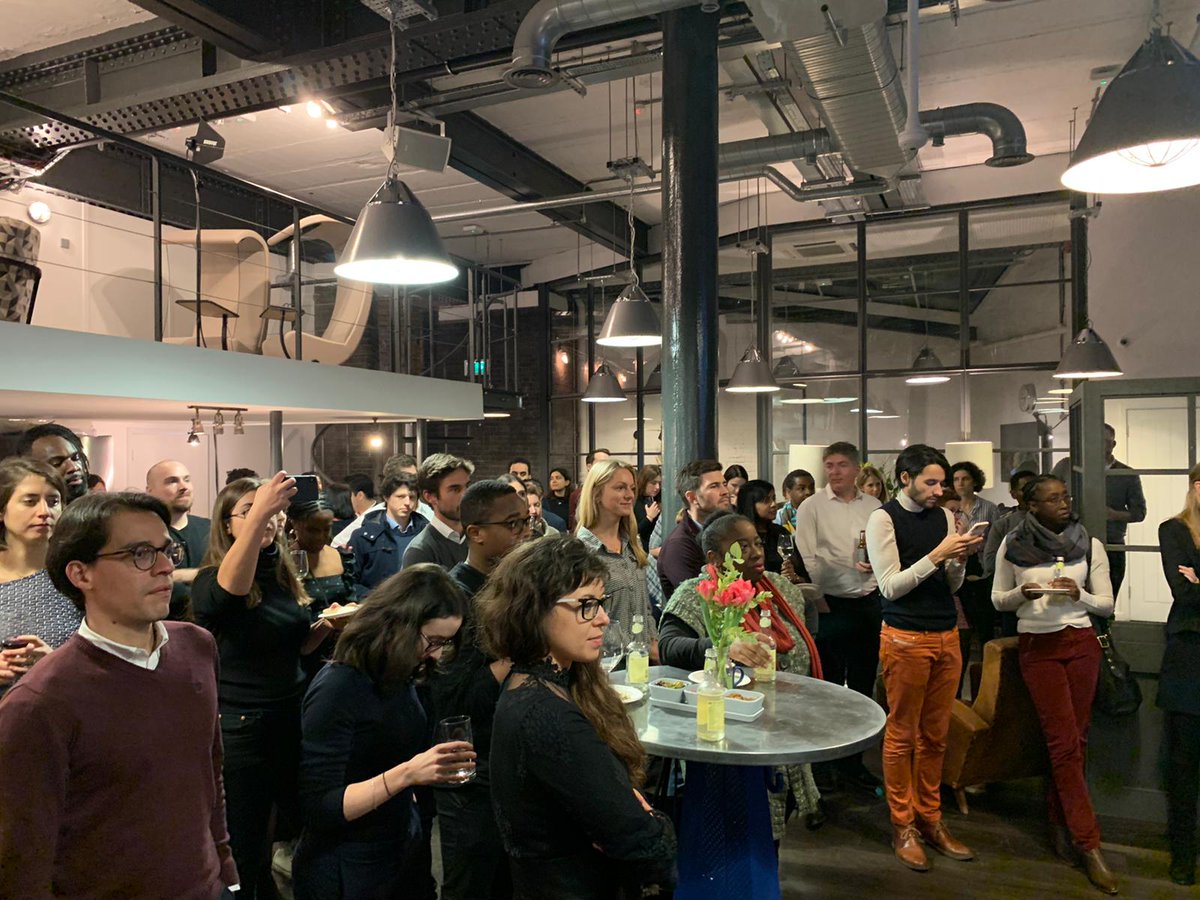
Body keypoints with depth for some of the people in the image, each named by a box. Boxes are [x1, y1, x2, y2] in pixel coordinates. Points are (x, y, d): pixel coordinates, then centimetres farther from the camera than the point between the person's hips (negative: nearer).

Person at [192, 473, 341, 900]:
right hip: (240, 726, -6)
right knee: (243, 849, 7)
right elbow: (229, 590, -41)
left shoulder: (284, 575, 5)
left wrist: (326, 624, -6)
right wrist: (258, 513, -53)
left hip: (293, 716, 7)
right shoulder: (211, 582, -15)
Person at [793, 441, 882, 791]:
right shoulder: (812, 506, -4)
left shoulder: (874, 507, 7)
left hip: (868, 604, 4)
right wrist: (817, 603, -12)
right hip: (830, 605, -4)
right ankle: (823, 761, 19)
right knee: (828, 686, 5)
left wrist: (878, 564, -10)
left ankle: (852, 761, 27)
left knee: (862, 685, 13)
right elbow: (806, 560, -7)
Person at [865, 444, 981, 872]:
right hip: (906, 639, -6)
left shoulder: (944, 516, 9)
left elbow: (952, 585, 14)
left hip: (946, 636, 6)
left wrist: (959, 558, -6)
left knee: (935, 735, 14)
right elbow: (890, 586, -14)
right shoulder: (883, 518, -9)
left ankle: (930, 819, 27)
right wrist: (936, 555, -19)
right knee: (901, 735, 5)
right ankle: (903, 826, 19)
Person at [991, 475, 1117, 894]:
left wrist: (1079, 595, -17)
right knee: (1066, 741, -3)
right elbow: (998, 599, 4)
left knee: (1074, 738, 8)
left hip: (1081, 643, 2)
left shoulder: (1089, 544, 0)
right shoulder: (1012, 545, -3)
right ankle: (1089, 844, 3)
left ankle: (1059, 820, 27)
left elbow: (1106, 604, 3)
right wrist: (1022, 593, -17)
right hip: (1037, 647, -2)